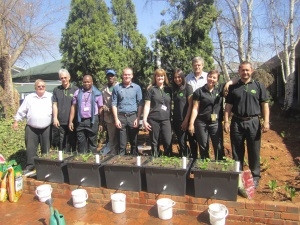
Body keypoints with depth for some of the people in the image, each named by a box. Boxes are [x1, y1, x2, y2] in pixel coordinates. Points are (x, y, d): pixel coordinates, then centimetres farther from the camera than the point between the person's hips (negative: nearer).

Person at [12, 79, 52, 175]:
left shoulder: (50, 97, 2)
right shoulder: (29, 97, 7)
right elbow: (22, 111, 10)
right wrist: (16, 121, 8)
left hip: (46, 129, -1)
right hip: (31, 128, 1)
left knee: (46, 148, 8)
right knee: (30, 148, 3)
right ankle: (30, 166, 15)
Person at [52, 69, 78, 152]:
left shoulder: (75, 89, 2)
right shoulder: (56, 90, 9)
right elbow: (55, 104, 8)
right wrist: (55, 118, -1)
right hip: (61, 122, 2)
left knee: (72, 142, 6)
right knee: (62, 143, 7)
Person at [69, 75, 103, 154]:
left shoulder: (97, 93, 2)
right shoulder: (77, 93, 9)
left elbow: (100, 108, 1)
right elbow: (73, 106, 9)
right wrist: (70, 121, 4)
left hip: (92, 121, -2)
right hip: (80, 121, 2)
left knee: (92, 142, 4)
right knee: (81, 142, 8)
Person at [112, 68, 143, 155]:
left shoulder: (137, 87, 6)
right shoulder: (117, 87, 6)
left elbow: (140, 104, 4)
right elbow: (114, 104, 4)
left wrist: (138, 118, -4)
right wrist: (116, 119, -3)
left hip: (133, 116, 0)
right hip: (121, 117, 0)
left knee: (134, 142, 6)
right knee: (122, 143, 3)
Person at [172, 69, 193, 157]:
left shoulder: (188, 87, -5)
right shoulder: (174, 89, 12)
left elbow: (190, 105, -10)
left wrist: (186, 120, -14)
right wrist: (172, 118, 5)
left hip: (184, 119, -5)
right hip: (176, 119, 6)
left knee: (182, 142, -3)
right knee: (180, 142, 10)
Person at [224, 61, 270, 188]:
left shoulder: (259, 86, 6)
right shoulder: (233, 88, 9)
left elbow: (264, 105, 3)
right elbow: (228, 106, 7)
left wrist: (266, 121, -6)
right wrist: (226, 121, -2)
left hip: (253, 122, -1)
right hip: (237, 122, 1)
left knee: (254, 152, 5)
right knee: (237, 152, 9)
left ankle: (255, 177, 20)